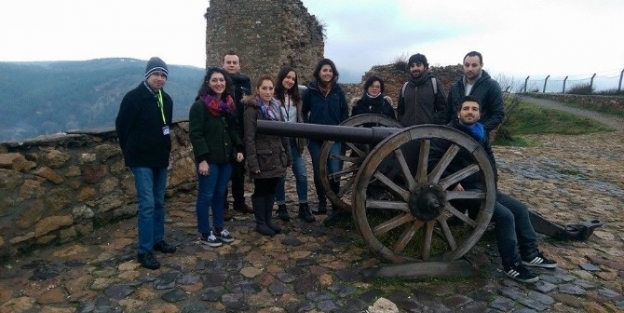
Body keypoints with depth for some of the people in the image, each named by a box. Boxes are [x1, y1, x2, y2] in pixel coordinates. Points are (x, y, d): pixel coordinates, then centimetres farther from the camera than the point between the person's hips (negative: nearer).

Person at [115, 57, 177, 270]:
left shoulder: (166, 100, 8)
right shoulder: (133, 97, -11)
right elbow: (121, 126, -7)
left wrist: (165, 150, 13)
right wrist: (131, 153, 0)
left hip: (161, 159, 7)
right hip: (142, 160, -6)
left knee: (159, 203, 14)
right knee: (147, 204, -7)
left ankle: (158, 240, 28)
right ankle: (144, 251, 3)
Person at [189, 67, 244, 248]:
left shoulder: (229, 104, 12)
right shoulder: (200, 105, -10)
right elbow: (195, 134, -15)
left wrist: (239, 149, 7)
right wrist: (202, 159, -21)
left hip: (226, 157, 7)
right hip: (209, 159, -7)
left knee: (220, 194, 16)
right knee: (206, 196, 4)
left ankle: (219, 228, 29)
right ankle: (204, 233, 16)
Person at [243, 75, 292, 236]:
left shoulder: (275, 108, 14)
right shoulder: (251, 110, -10)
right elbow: (249, 139, -15)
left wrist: (288, 156, 13)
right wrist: (253, 162, -20)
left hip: (276, 158, 7)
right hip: (262, 158, -7)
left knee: (271, 190, 14)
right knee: (260, 191, 5)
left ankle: (268, 219, 26)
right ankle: (260, 223, 16)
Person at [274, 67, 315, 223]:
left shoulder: (296, 98, 13)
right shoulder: (273, 97, -7)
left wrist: (302, 141, 11)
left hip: (294, 141, 5)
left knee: (301, 175, 3)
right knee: (280, 176, 5)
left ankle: (303, 207, 15)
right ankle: (281, 207, 20)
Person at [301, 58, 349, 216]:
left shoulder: (338, 91, 2)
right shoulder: (310, 90, 0)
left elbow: (344, 113, 7)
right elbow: (304, 112, 7)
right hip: (315, 138, 1)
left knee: (334, 171, -9)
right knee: (318, 172, 9)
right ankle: (322, 203, 24)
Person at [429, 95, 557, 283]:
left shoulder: (481, 134, 14)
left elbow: (489, 158, 29)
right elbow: (431, 160, -22)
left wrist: (491, 181, 13)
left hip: (482, 187, 9)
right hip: (463, 190, -9)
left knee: (520, 208, 6)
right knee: (505, 215, -20)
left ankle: (530, 254, 22)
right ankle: (512, 265, -5)